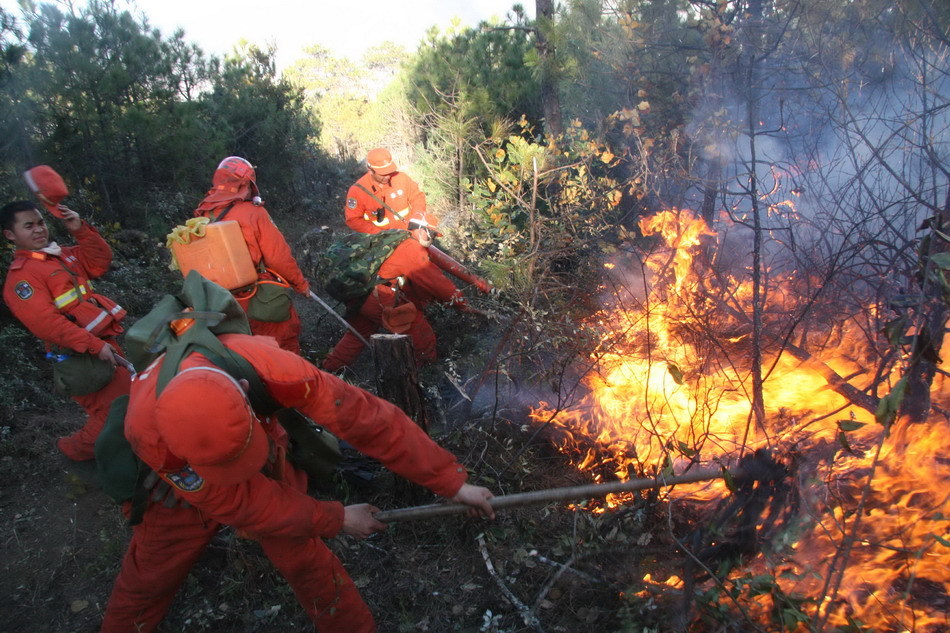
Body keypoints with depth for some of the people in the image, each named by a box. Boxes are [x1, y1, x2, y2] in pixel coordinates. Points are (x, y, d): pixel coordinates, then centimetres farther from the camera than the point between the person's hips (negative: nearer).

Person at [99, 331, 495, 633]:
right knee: (151, 574, 15)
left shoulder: (272, 368, -43)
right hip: (184, 486, 0)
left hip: (268, 467, 1)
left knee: (305, 560, 2)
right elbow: (235, 502, -31)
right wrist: (335, 520, -22)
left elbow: (364, 416, -37)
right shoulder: (148, 429, -41)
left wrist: (451, 481, -33)